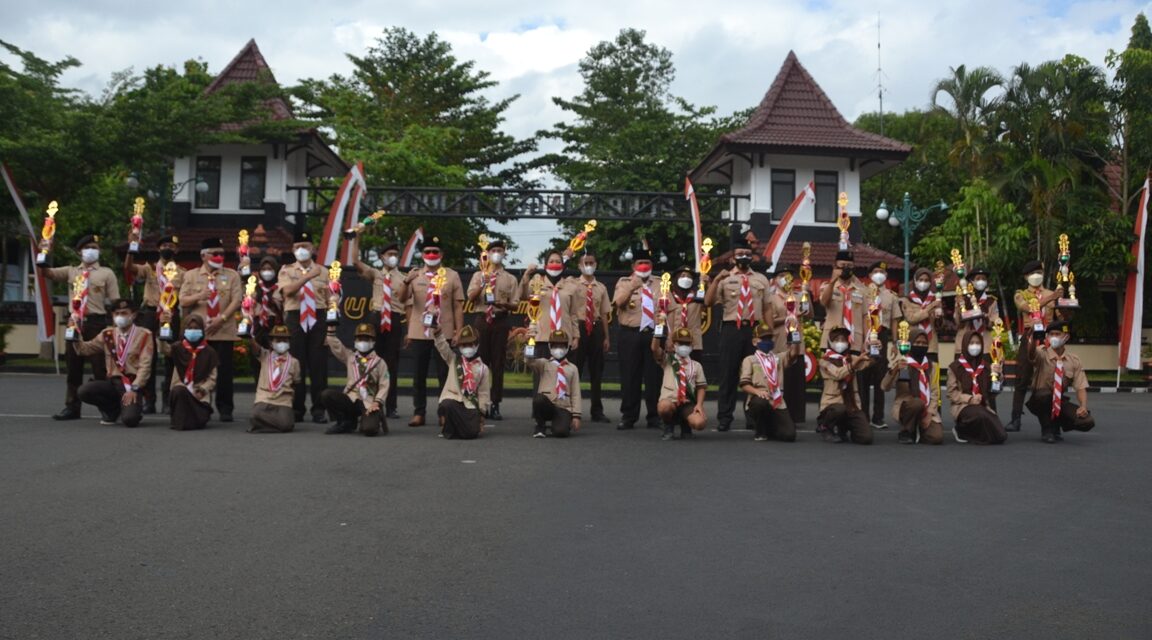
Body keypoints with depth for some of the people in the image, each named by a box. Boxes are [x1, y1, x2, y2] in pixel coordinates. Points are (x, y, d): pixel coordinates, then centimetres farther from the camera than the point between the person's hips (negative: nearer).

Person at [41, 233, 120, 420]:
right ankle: (72, 407, 17)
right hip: (75, 323, 4)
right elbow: (47, 272, 6)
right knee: (73, 367, 9)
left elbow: (115, 302, -1)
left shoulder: (106, 273, 4)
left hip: (96, 322, -4)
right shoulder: (71, 272, 15)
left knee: (100, 367, -3)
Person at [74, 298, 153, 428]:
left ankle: (135, 406, 12)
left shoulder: (144, 335, -3)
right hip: (113, 382, 5)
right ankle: (113, 409, 6)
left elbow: (145, 365, -10)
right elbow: (85, 349, 13)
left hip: (132, 384, -5)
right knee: (83, 391, -22)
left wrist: (134, 389, -18)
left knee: (129, 419, -27)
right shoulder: (107, 335, 12)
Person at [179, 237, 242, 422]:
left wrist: (221, 318, -14)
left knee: (224, 370, -2)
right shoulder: (191, 275, 11)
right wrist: (198, 296, -15)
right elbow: (182, 301, 5)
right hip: (198, 331, 1)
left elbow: (236, 300, -2)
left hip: (224, 331, -1)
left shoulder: (231, 275, 8)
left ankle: (225, 409, 5)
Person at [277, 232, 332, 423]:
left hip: (318, 319, 1)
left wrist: (331, 321, -1)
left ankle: (319, 410, 6)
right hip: (295, 318, -1)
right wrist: (309, 276, -21)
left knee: (318, 364, -1)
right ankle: (296, 409, 9)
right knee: (296, 364, 1)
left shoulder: (323, 271, 12)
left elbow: (328, 298, 10)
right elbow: (288, 290, -12)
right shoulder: (286, 270, 8)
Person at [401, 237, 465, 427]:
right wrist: (406, 282, -14)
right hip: (419, 333, 2)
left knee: (444, 374, 3)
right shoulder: (414, 276, 8)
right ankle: (418, 413, 12)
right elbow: (406, 302, 3)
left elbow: (458, 306, 1)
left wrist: (459, 331, -5)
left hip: (444, 333, -1)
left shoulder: (452, 276, 3)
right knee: (419, 375, 6)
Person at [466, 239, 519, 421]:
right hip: (482, 320, 1)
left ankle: (495, 406, 3)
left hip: (501, 321, -1)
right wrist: (482, 284, -15)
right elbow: (470, 297, 0)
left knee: (498, 363, -1)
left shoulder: (510, 279, 8)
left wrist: (504, 304, -18)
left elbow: (515, 304, 3)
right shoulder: (478, 275, 12)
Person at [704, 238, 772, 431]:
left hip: (755, 329, 2)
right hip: (732, 328, -2)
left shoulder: (761, 279, 13)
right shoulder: (725, 279, 4)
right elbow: (708, 302, -7)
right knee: (728, 373, 1)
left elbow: (767, 308, 12)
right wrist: (716, 279, -17)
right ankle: (724, 417, 6)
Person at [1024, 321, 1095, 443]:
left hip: (1060, 401, 3)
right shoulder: (1042, 353, -12)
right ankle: (1047, 430, -12)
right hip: (1040, 400, -3)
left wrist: (1083, 407, -26)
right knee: (1044, 394, -39)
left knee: (1088, 421, -21)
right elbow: (1031, 353, -38)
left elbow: (1081, 387, -8)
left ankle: (1055, 425, 11)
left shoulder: (1074, 360, -3)